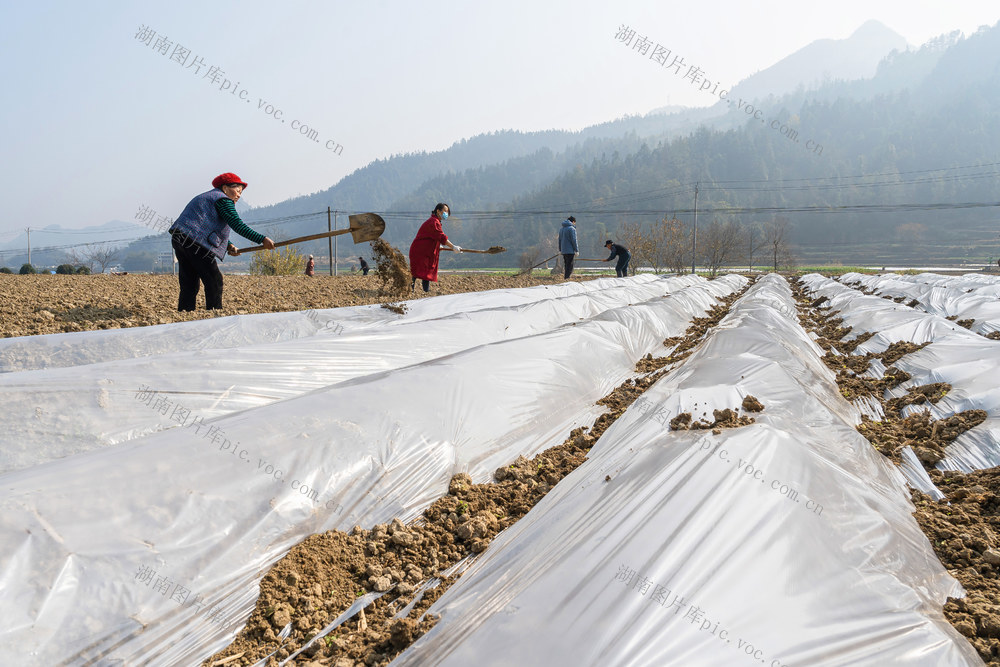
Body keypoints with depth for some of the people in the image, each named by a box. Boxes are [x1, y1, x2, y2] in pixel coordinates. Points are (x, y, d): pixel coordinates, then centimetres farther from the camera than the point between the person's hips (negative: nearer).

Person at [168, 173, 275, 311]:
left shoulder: (207, 197, 30)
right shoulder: (222, 200, -2)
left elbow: (215, 230, 29)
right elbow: (238, 225, -15)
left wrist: (228, 246, 16)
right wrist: (262, 239, -18)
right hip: (194, 241, -10)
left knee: (189, 285, 9)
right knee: (214, 281, -4)